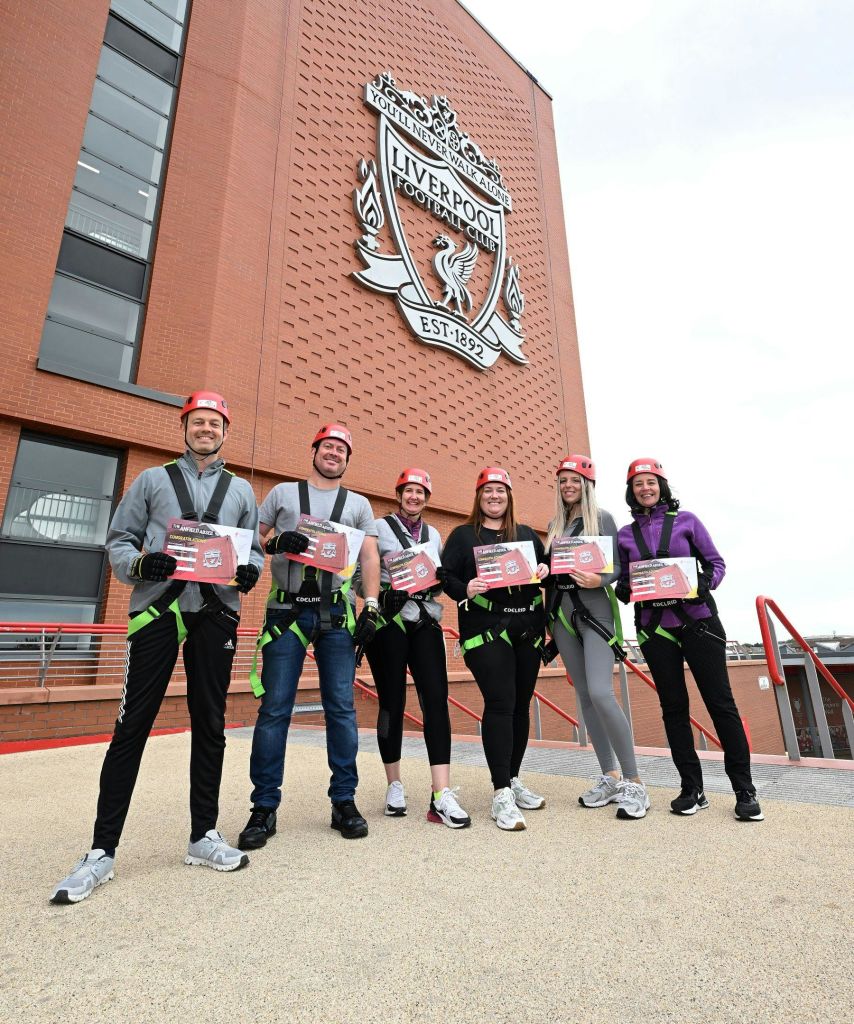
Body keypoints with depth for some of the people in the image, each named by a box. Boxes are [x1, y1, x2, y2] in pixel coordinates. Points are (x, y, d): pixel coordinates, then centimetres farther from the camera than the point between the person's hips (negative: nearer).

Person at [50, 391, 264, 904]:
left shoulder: (241, 490, 15)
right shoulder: (152, 480, 12)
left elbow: (255, 550, 14)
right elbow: (118, 541, 8)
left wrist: (251, 571, -8)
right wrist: (140, 564, -12)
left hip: (217, 612, 2)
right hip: (157, 609, -1)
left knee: (210, 725, 8)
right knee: (133, 725, -1)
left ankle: (204, 834, 22)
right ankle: (103, 851, 13)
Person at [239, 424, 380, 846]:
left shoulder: (358, 504, 15)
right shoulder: (282, 493, 14)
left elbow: (369, 557, 8)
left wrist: (371, 605, -3)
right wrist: (276, 541, -11)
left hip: (337, 613, 1)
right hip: (287, 610, 0)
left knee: (341, 708, 4)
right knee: (275, 709, 1)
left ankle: (344, 801, 17)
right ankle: (264, 807, 14)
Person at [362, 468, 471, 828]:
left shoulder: (434, 534, 17)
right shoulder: (379, 528, 4)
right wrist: (386, 589, -18)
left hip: (426, 622, 3)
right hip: (388, 622, -3)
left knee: (436, 699, -8)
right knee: (392, 702, 4)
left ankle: (442, 795, -6)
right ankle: (394, 786, 21)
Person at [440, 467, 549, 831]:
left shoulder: (527, 534, 18)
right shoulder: (463, 535, 7)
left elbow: (545, 566, 20)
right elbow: (445, 575, 0)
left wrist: (545, 570, -3)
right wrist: (465, 589, -19)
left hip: (528, 627, 5)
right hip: (485, 629, -4)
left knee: (521, 704, 9)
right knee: (500, 703, -12)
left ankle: (513, 779, 25)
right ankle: (501, 795, -4)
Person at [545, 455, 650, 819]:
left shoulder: (602, 518, 2)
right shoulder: (555, 525, 17)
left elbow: (617, 566, -6)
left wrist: (599, 579, -24)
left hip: (594, 608, -5)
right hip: (561, 611, 6)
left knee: (601, 693, -18)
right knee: (585, 696, 7)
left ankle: (634, 783, -3)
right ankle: (610, 777, 19)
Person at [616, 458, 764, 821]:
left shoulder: (686, 520, 3)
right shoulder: (625, 534, 8)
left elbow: (716, 562, 5)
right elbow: (623, 581, 11)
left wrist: (705, 583, -14)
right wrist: (624, 590, -11)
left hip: (698, 621, -2)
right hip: (655, 627, 2)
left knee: (720, 702, -1)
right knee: (673, 706, 6)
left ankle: (745, 791, 11)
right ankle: (692, 790, 17)